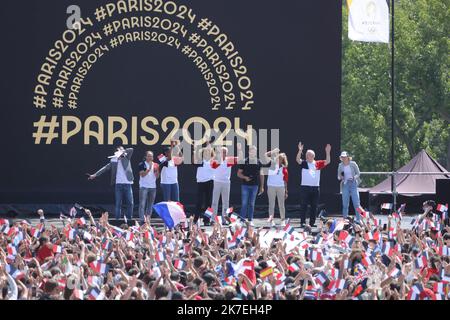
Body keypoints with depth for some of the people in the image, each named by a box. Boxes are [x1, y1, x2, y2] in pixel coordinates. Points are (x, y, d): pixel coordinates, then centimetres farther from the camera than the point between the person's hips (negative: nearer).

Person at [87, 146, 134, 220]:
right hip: (118, 184, 0)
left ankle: (129, 219, 8)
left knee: (130, 203, 0)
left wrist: (122, 152, -5)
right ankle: (117, 219, 4)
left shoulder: (126, 158, 8)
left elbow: (131, 150, -5)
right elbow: (105, 168, 8)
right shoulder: (114, 161, 10)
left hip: (127, 183, 0)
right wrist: (95, 175, 2)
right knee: (118, 203, 1)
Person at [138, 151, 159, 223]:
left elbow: (157, 177, 11)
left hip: (153, 187, 5)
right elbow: (142, 174, -12)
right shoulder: (142, 164, -2)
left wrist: (156, 170, -8)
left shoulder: (155, 165, 11)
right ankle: (142, 219, -10)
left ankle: (148, 219, 11)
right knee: (142, 204, -8)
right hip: (144, 187, -5)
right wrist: (149, 169, -19)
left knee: (150, 204, 6)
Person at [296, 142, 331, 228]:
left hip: (315, 188, 3)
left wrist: (327, 152, -10)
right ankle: (303, 222, -1)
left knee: (314, 206, 7)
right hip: (305, 187, -3)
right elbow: (298, 160, -15)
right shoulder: (304, 163, 2)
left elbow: (327, 161, 4)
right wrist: (300, 151, -30)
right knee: (303, 206, -3)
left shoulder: (318, 164, 9)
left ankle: (312, 222, 14)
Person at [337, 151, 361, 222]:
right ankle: (345, 219, 9)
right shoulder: (340, 166, 6)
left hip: (353, 184, -2)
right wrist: (340, 178, -10)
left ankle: (358, 219, -3)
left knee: (356, 203, -7)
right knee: (345, 204, 2)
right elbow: (339, 176, 13)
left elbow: (358, 173, 3)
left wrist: (354, 177, -16)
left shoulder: (353, 164, -2)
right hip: (345, 185, 2)